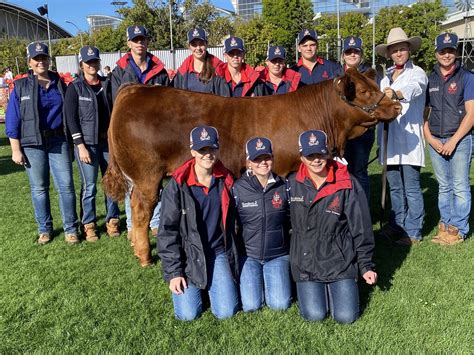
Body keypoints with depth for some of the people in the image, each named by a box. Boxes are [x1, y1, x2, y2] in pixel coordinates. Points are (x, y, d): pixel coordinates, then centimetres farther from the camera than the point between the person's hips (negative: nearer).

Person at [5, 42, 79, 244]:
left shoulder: (59, 84, 7)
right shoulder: (21, 87, 2)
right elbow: (12, 120, 0)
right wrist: (16, 150, -4)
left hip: (58, 142, 1)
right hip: (32, 144, -1)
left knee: (66, 185, -3)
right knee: (39, 188, 7)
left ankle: (70, 229, 7)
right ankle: (44, 229, 20)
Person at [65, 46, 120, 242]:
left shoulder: (107, 84, 9)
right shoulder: (75, 87, -1)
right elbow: (71, 118, -5)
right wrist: (80, 146, -12)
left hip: (110, 140, 3)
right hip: (87, 142, -3)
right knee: (89, 186, 0)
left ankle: (112, 220, 19)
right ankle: (89, 224, 14)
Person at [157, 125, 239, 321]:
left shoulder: (226, 181, -2)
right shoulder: (177, 185, -12)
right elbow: (167, 230, -9)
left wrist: (232, 260, 12)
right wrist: (173, 272, -10)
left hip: (218, 253, 2)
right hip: (188, 255, -2)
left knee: (226, 312, -6)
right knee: (188, 314, -8)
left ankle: (212, 283, 26)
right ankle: (193, 285, 25)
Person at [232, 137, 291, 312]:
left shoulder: (283, 187, -4)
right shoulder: (238, 188, -9)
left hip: (278, 254, 1)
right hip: (248, 254, -1)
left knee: (280, 304, -8)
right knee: (251, 305, -9)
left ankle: (271, 279, 23)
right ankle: (250, 281, 23)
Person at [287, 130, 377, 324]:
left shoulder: (347, 184, -10)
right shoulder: (293, 184, -5)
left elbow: (361, 228, -3)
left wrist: (366, 265, 0)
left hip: (340, 262, 0)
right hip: (305, 263, 1)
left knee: (346, 317, -4)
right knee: (314, 315, -7)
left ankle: (336, 286, 27)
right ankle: (307, 287, 25)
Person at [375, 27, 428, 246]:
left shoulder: (417, 73, -1)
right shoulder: (385, 76, 16)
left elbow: (414, 88, -25)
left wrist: (396, 94, -47)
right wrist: (379, 139, 15)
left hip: (409, 138, -6)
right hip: (389, 139, 6)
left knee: (411, 188, -2)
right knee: (394, 186, 13)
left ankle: (413, 232, 7)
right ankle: (396, 225, 26)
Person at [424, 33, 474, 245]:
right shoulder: (429, 80, 10)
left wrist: (453, 141, -11)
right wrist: (430, 138, -2)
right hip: (435, 141, 4)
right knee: (443, 187, 11)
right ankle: (445, 225, 20)